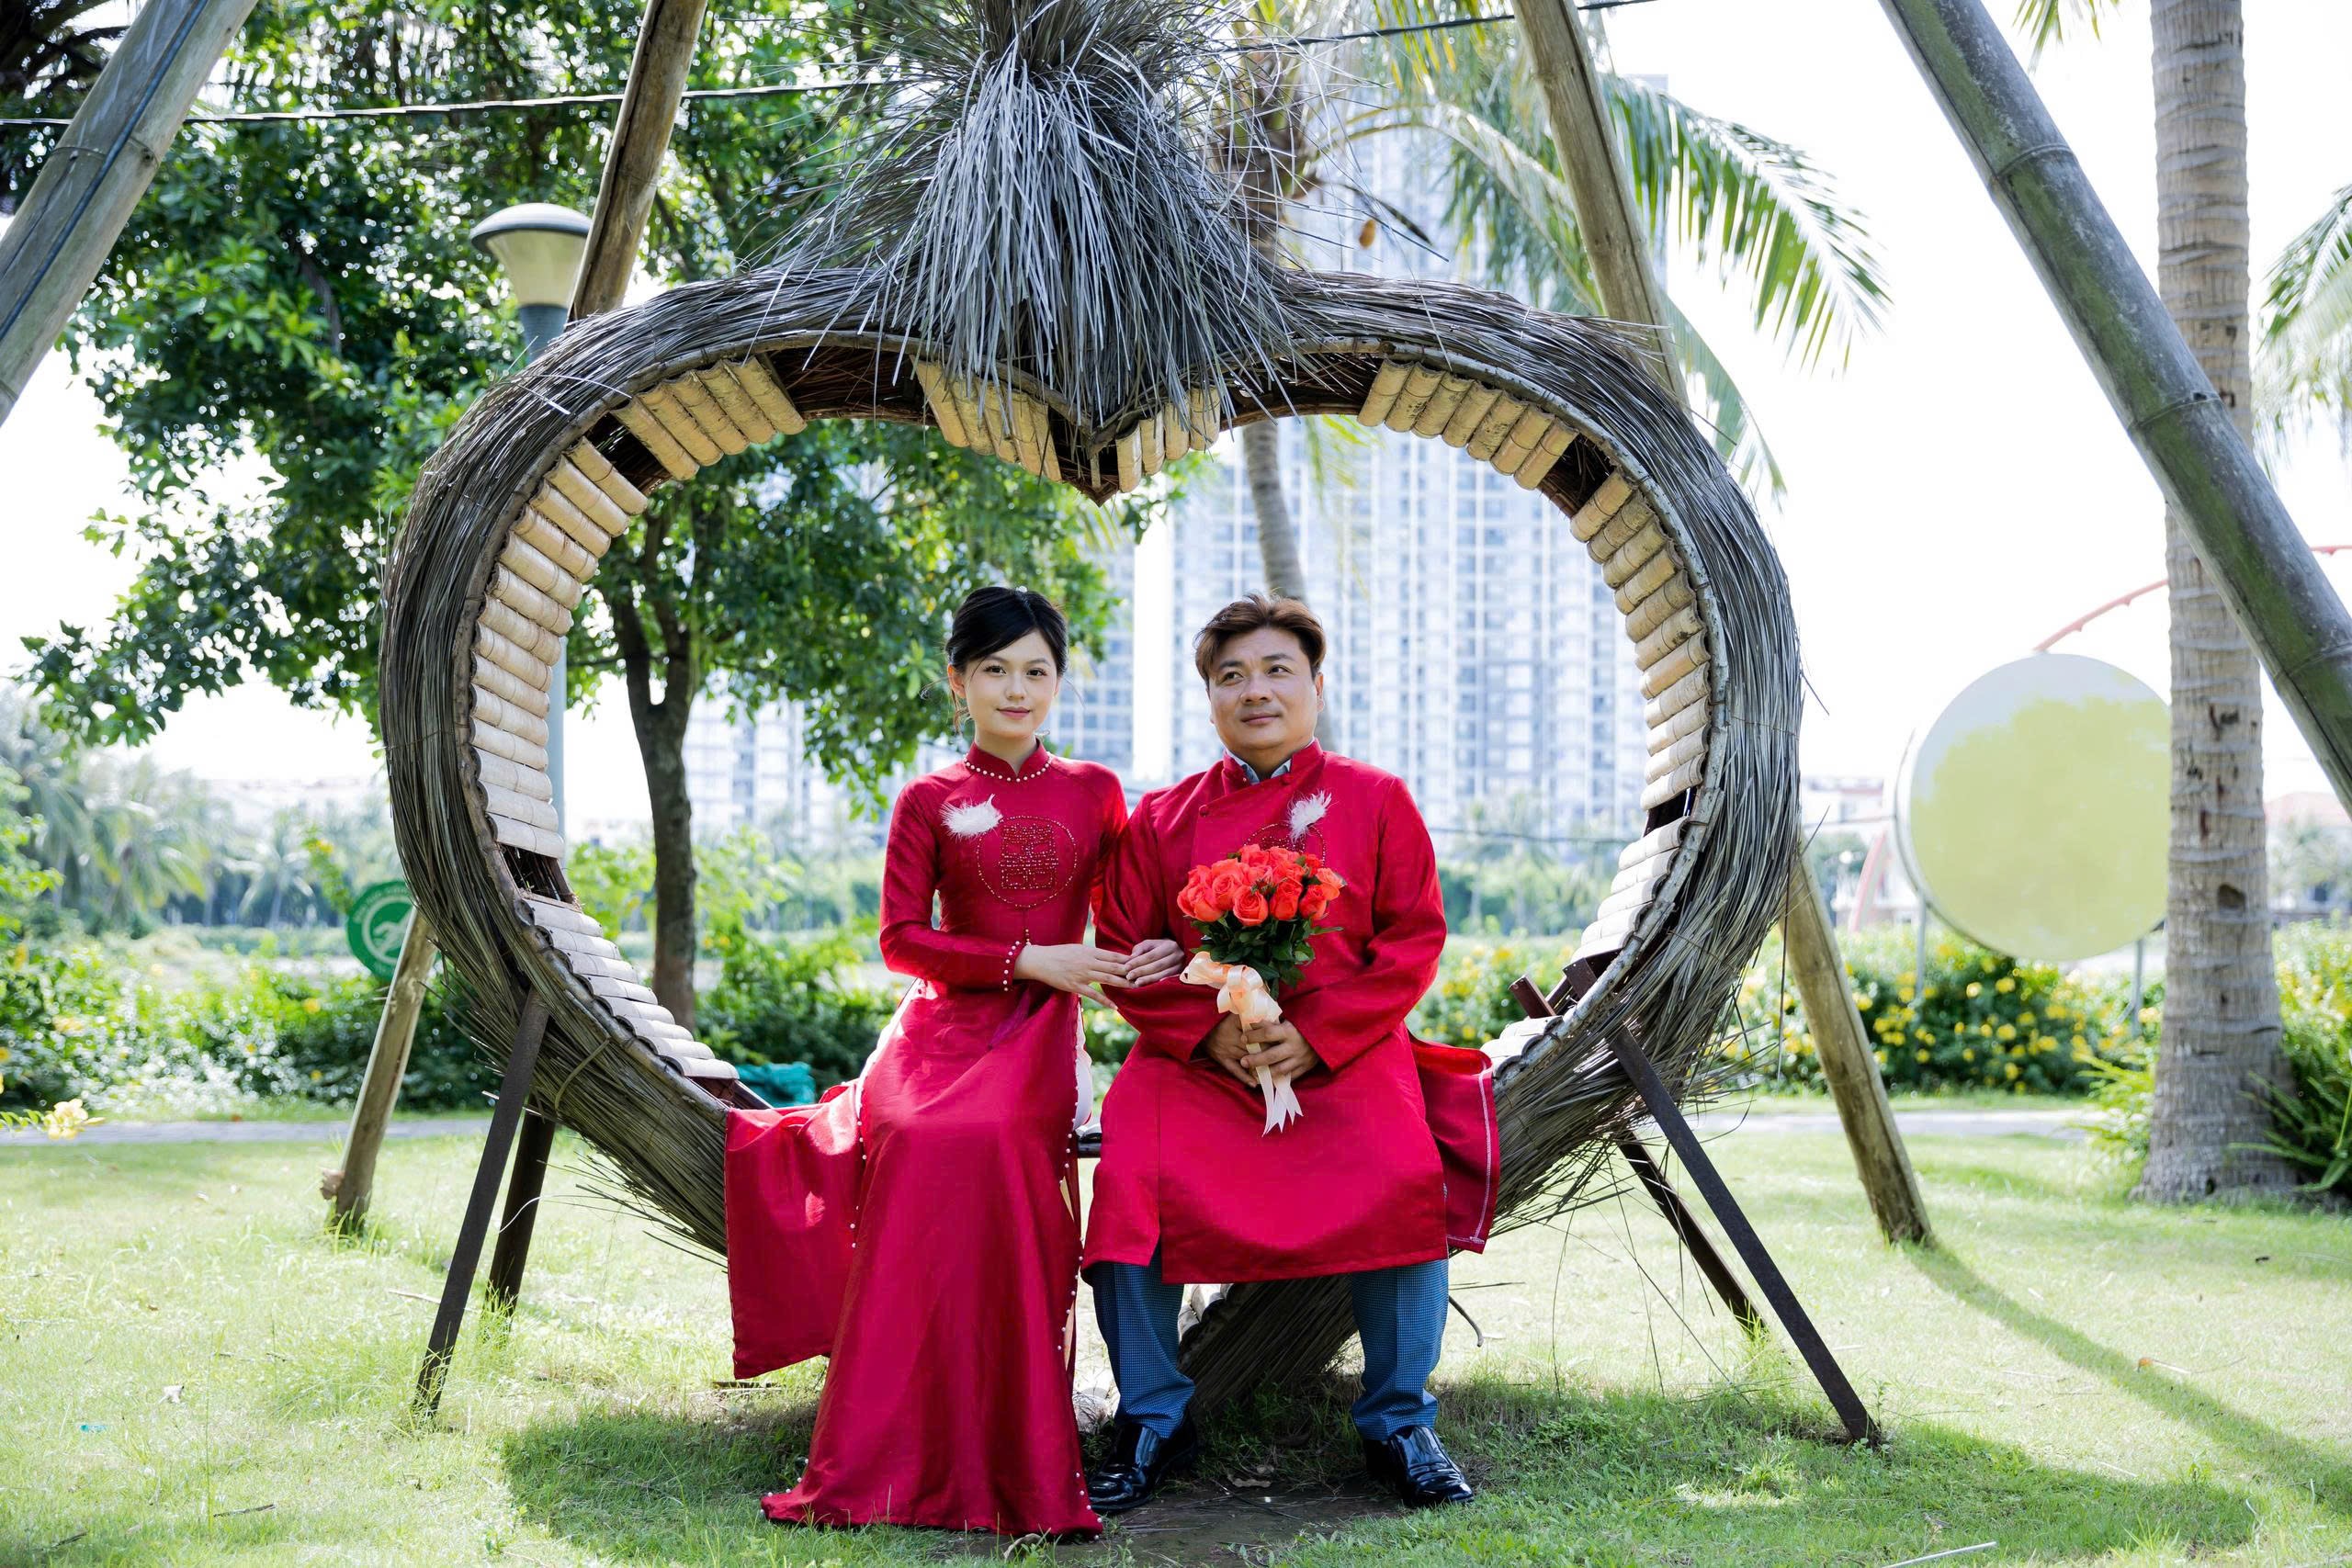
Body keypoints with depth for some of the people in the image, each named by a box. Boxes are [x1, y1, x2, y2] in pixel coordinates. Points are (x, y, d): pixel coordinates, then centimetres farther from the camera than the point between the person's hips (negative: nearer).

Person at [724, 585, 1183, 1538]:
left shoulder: (1094, 794, 11)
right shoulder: (929, 803, 7)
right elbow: (902, 939, 2)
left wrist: (1159, 953, -5)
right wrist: (1026, 960, -8)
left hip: (1040, 1037, 0)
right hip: (946, 1026, 0)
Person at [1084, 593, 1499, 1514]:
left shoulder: (1373, 800, 7)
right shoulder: (1160, 819, 11)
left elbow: (1413, 943, 1)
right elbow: (1124, 953, 8)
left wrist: (1319, 1035, -12)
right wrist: (1208, 1030, -10)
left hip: (1343, 1054, -1)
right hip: (1194, 1059, 1)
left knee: (1405, 1181, -27)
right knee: (1131, 1183, -24)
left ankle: (1399, 1426, -7)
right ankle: (1155, 1423, -4)